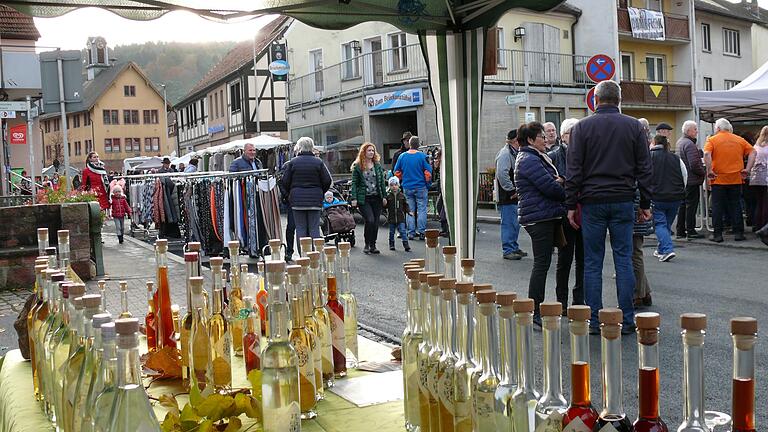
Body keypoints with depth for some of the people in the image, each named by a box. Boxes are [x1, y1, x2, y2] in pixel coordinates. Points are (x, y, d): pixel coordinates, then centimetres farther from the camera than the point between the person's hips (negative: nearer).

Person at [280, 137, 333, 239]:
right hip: (315, 200, 0)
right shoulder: (318, 162, 0)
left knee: (300, 228, 4)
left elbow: (285, 182, 0)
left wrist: (290, 193, 16)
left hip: (297, 200, 0)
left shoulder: (292, 162, -1)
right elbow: (327, 180, 0)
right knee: (314, 228, 4)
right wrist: (320, 192, 15)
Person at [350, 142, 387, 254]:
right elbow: (354, 183, -1)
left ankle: (373, 245, 15)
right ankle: (367, 245, 2)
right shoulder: (357, 167, -1)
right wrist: (354, 198, -9)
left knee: (376, 222, 3)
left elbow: (382, 182, 13)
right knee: (370, 220, -15)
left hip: (376, 198, 4)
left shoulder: (378, 165, 10)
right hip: (364, 199, -4)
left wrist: (384, 196, 7)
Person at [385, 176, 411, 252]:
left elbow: (405, 205, 10)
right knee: (392, 232, 10)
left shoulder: (401, 195, 4)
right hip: (391, 218, 0)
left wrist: (408, 211, 0)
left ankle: (406, 245, -5)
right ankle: (391, 244, 22)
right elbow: (385, 206, 2)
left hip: (400, 217, 0)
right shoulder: (388, 196, 0)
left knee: (403, 231, -5)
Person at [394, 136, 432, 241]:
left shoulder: (402, 156, 1)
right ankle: (421, 232, 1)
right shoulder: (422, 156, -7)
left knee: (409, 210, 9)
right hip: (420, 187, -3)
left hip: (407, 187, 3)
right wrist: (427, 184, 7)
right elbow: (428, 172, -7)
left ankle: (411, 233, 9)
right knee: (421, 210, 3)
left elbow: (396, 172, 7)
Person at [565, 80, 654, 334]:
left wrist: (571, 205, 2)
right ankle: (626, 320, 7)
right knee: (624, 260, 5)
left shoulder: (582, 127, 1)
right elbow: (644, 168, 6)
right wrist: (645, 204, 11)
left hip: (592, 201, -1)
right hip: (623, 202, 1)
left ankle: (594, 320, 6)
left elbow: (574, 170, -2)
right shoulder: (634, 126, 6)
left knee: (592, 263, 4)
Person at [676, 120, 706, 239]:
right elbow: (694, 164, -24)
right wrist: (704, 172, -8)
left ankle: (680, 231, 17)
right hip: (692, 179, -10)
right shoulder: (689, 144, -18)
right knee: (691, 205, -4)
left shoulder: (679, 142, 13)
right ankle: (690, 231, 0)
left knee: (683, 205, 13)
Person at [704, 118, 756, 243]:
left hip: (718, 179, -3)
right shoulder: (739, 140, 8)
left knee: (717, 207, 3)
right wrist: (747, 169, 1)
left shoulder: (712, 140, -2)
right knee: (736, 206, 9)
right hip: (736, 179, 3)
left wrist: (709, 170, -14)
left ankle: (717, 234, 3)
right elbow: (752, 152, 3)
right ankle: (738, 233, 9)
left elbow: (706, 154, -19)